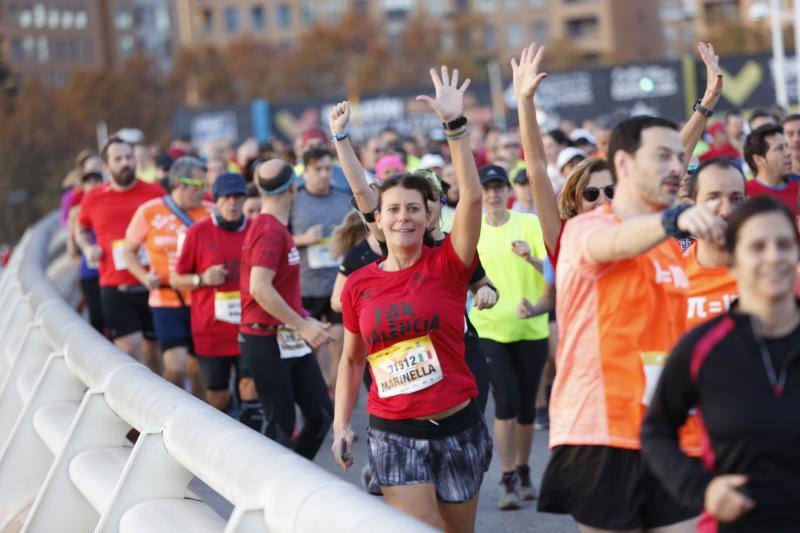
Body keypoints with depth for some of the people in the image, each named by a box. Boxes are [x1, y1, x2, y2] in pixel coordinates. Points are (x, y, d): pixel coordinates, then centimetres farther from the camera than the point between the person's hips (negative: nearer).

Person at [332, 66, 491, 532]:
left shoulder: (447, 266, -5)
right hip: (394, 435, 1)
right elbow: (352, 360, 14)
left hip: (458, 428, 0)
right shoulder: (359, 285, 2)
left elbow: (472, 197, -20)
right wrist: (341, 426, 6)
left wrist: (455, 125, -26)